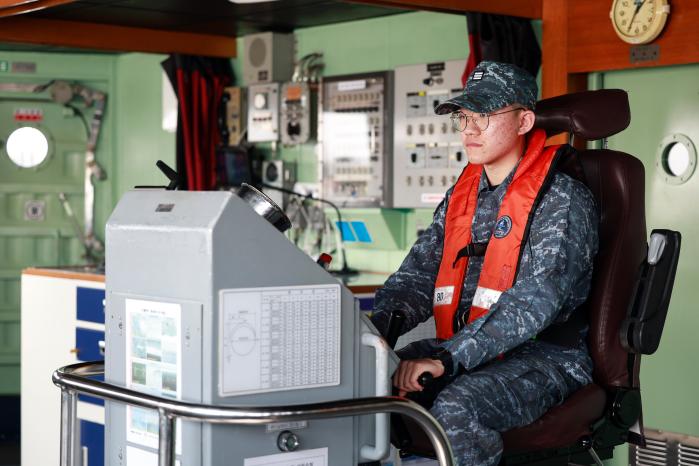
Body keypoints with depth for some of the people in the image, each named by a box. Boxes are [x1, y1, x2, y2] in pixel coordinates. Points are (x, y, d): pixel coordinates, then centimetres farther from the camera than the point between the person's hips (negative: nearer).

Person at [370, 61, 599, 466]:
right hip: (462, 354, 7)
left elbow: (537, 300, -23)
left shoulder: (563, 199, -10)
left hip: (542, 357, -6)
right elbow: (420, 274, 10)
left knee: (456, 408, -35)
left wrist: (447, 358, -33)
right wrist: (375, 328, -12)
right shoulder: (461, 196, 14)